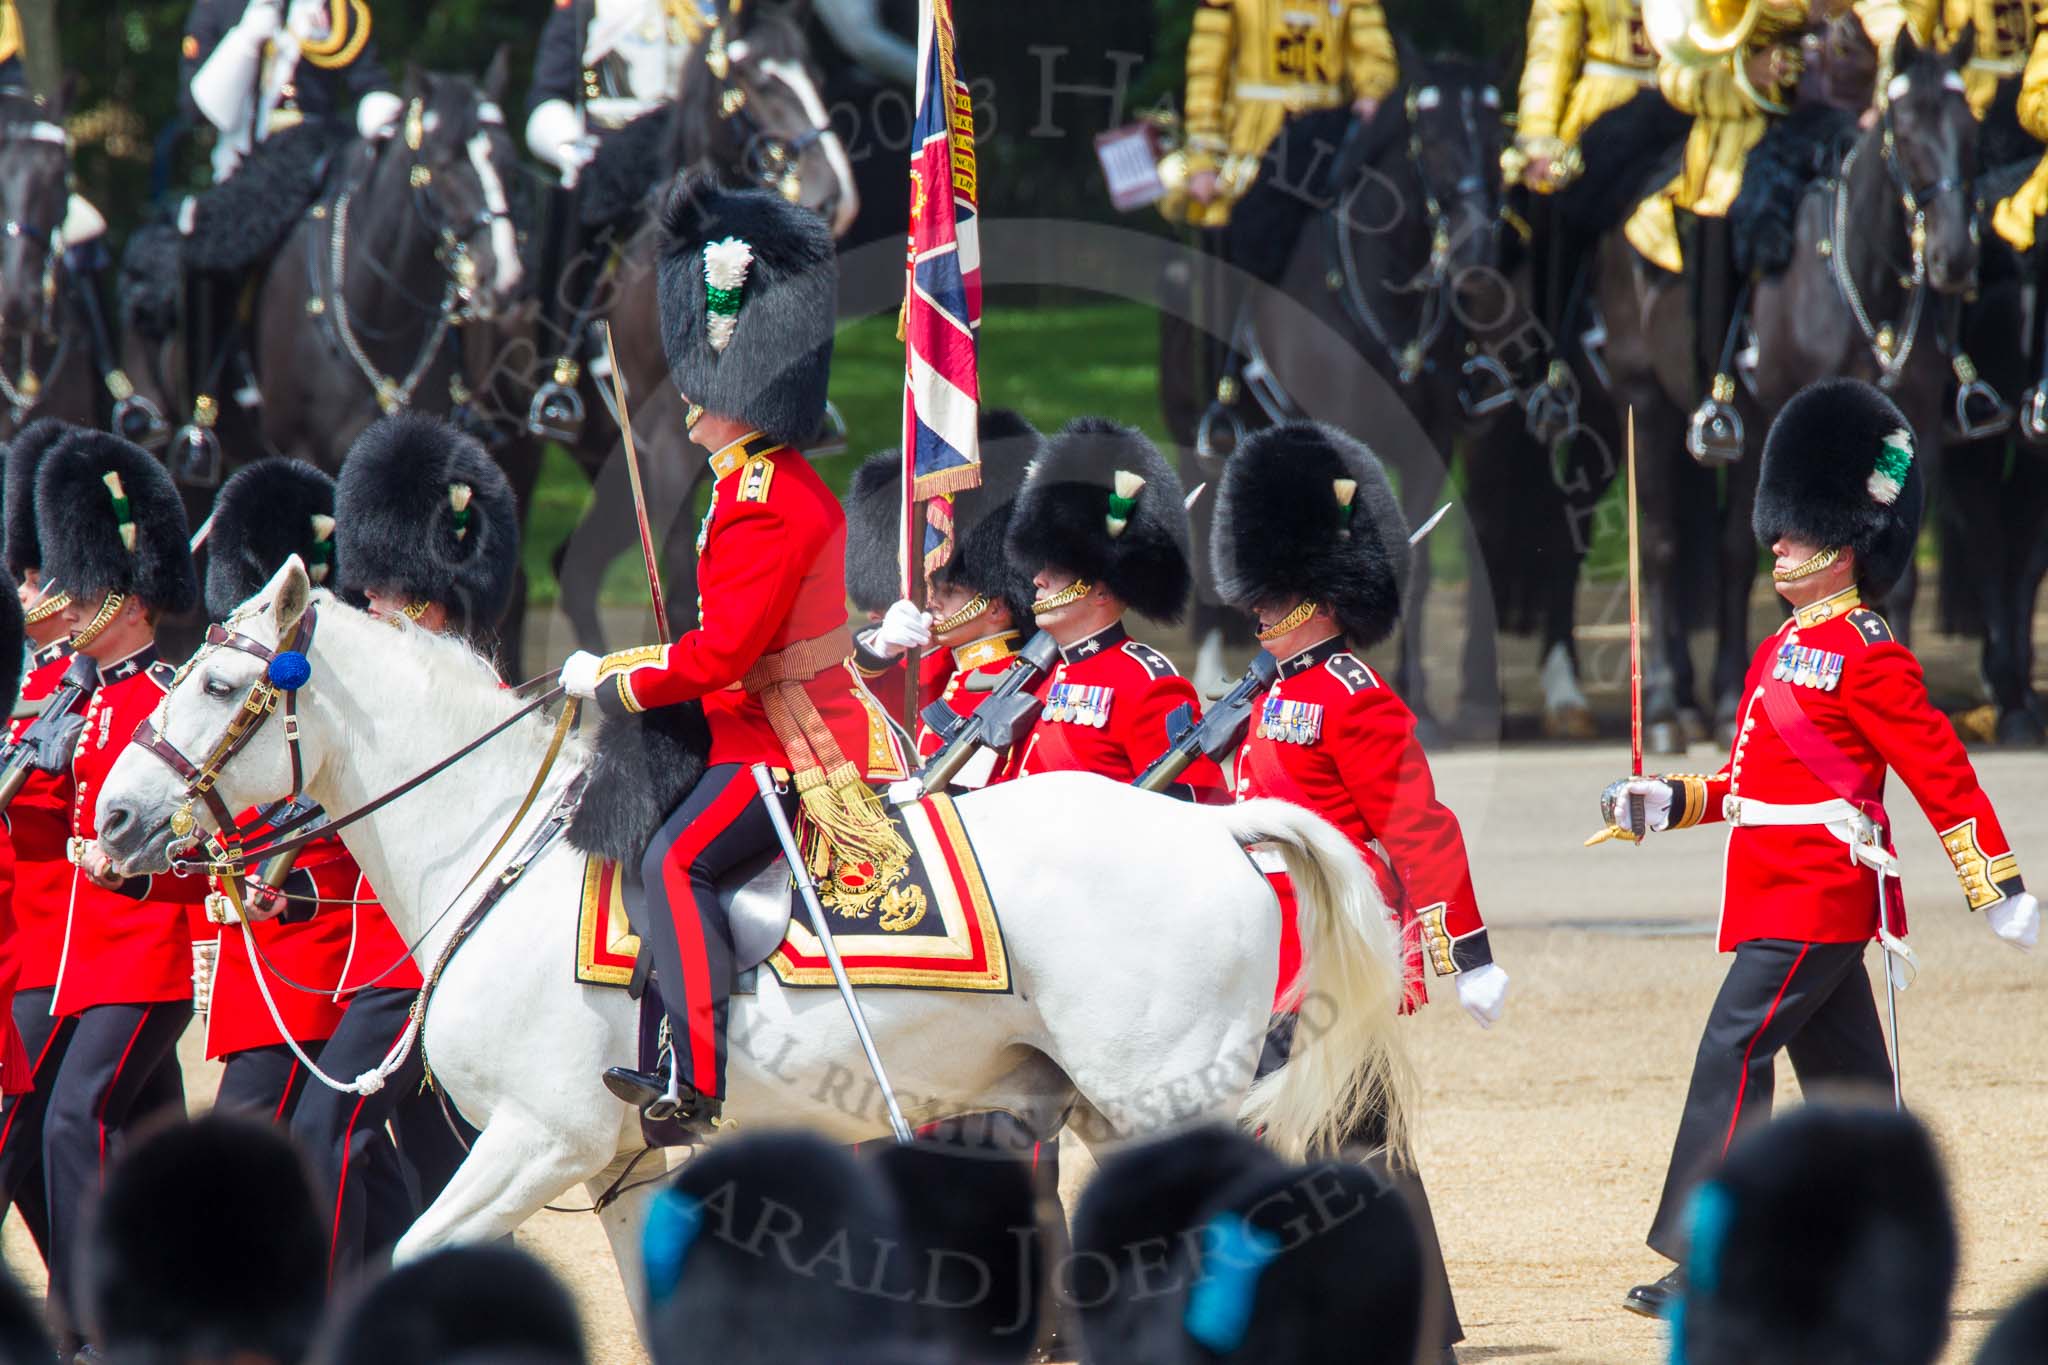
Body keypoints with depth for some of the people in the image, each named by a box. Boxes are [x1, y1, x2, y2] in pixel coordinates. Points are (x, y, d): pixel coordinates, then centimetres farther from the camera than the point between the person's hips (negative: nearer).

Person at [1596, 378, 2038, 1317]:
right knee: (1845, 1075, 12)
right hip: (1794, 900, 10)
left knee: (1732, 1054, -15)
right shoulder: (1784, 650, 16)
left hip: (1813, 901, -10)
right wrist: (1666, 802, 9)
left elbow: (1941, 772, -13)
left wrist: (1999, 889, -14)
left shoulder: (1867, 656, -12)